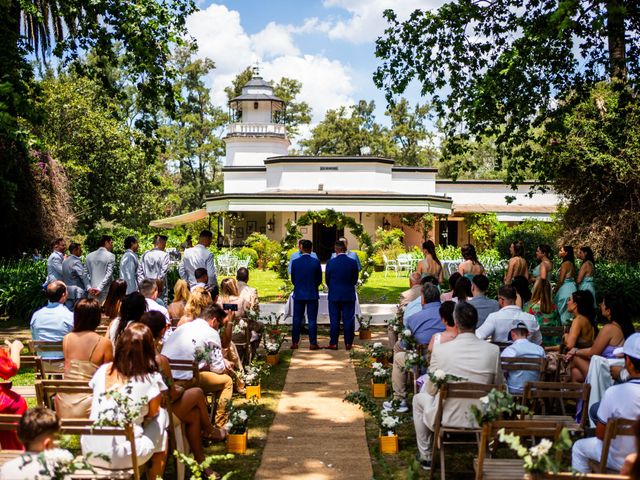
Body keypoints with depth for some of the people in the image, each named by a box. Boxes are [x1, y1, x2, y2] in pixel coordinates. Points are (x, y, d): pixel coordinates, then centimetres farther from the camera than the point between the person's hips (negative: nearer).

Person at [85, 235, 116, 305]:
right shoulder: (110, 256, -6)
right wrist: (100, 288, -13)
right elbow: (109, 274, -13)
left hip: (92, 291, 5)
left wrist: (89, 288, 9)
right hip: (105, 291, -5)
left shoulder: (89, 256, 11)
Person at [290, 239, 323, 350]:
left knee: (297, 319, 9)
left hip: (298, 294, 1)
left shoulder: (295, 262, -5)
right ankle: (312, 343, 4)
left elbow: (293, 279, 3)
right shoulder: (316, 262, -8)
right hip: (312, 295, -1)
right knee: (312, 320, 3)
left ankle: (294, 342, 11)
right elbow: (319, 280, -1)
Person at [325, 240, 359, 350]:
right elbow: (355, 280, 4)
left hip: (334, 295, -1)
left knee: (334, 320, 5)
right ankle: (348, 343, 8)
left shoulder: (330, 262, -8)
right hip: (349, 295, 1)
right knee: (348, 320, 6)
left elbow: (327, 279, 2)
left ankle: (333, 343, 7)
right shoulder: (353, 262, -5)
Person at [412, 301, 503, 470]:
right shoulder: (493, 350, -12)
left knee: (418, 399, 30)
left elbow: (431, 390, -4)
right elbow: (499, 386, 2)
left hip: (446, 420, -2)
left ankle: (425, 455, 36)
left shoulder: (440, 350, -17)